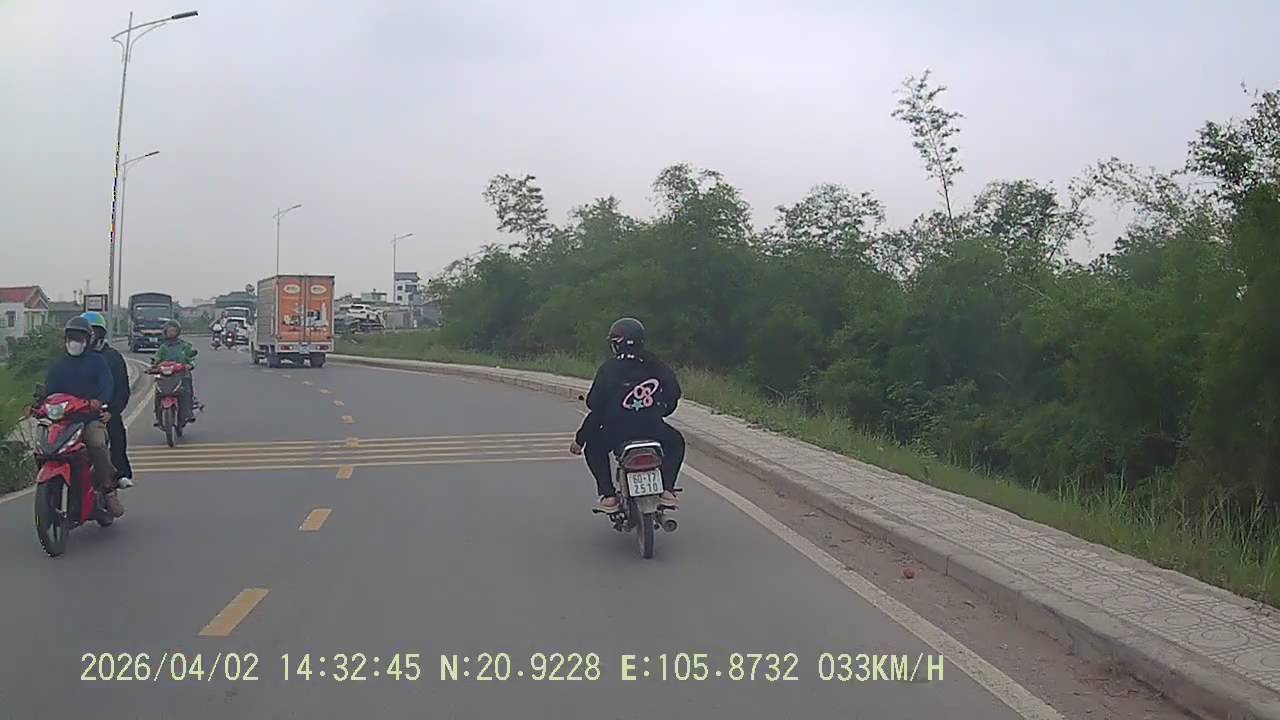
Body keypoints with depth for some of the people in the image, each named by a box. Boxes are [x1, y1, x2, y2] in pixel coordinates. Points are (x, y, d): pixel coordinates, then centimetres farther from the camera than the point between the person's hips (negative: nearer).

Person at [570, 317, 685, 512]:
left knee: (593, 446, 28)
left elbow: (596, 407, -1)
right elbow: (673, 393, 11)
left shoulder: (609, 368, 0)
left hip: (617, 430, -2)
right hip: (653, 428, 2)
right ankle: (667, 490, 16)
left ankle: (608, 495, 12)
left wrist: (580, 439, 7)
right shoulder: (655, 364, 8)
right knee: (675, 441, 32)